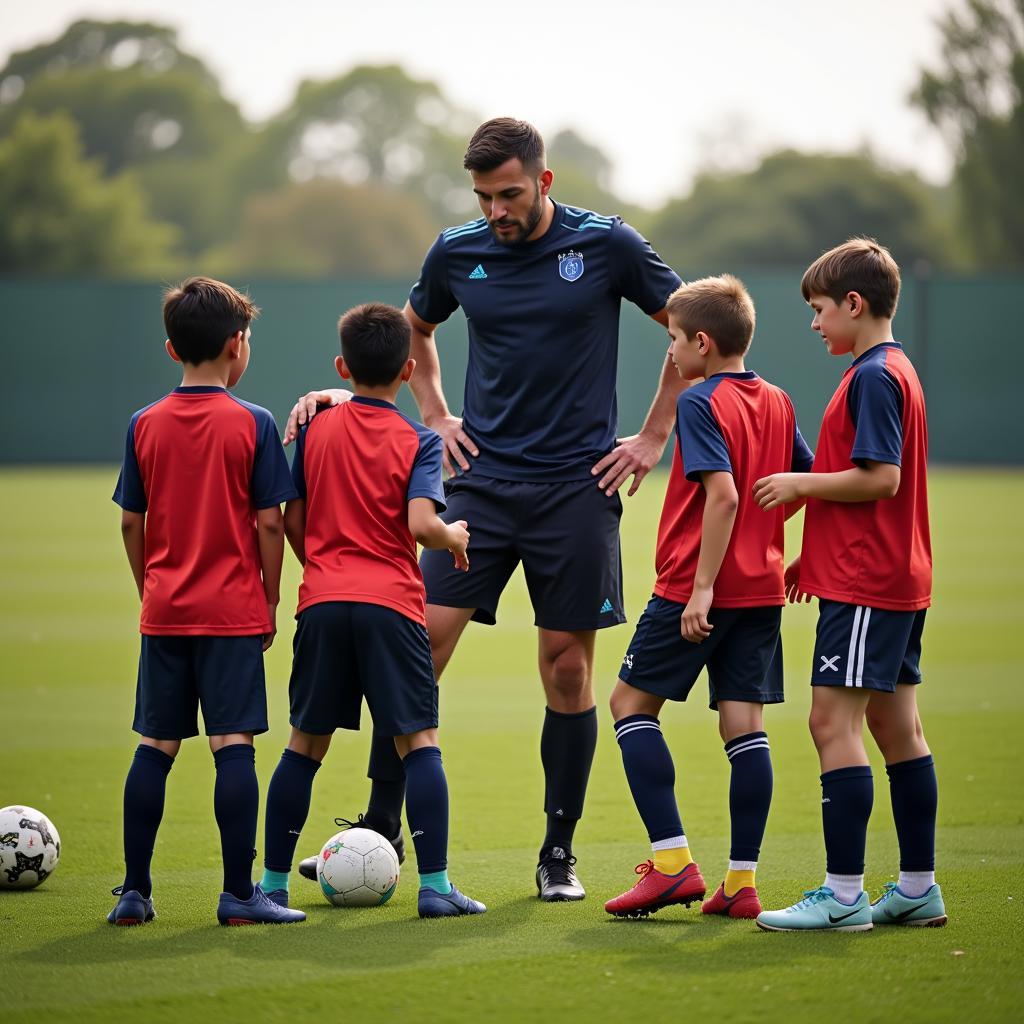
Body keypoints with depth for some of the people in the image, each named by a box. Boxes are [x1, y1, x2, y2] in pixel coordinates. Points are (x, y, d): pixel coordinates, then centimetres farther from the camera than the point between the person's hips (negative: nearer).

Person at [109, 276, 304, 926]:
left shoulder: (146, 425, 3)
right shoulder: (253, 424, -6)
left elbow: (132, 523, 6)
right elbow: (269, 523, -6)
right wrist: (271, 603, 4)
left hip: (164, 612, 3)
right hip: (233, 611, -3)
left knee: (155, 746, 8)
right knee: (234, 746, -3)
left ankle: (135, 891, 10)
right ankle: (239, 893, -2)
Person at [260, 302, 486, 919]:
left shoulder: (316, 431, 9)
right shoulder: (418, 441, -2)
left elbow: (292, 520, 11)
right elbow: (420, 522, -15)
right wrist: (454, 538, 6)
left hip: (323, 602, 3)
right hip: (392, 603, -3)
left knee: (306, 743, 11)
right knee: (419, 740, 1)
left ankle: (274, 883, 13)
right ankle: (435, 886, -5)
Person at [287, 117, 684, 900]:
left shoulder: (607, 245, -5)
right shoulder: (458, 253, 3)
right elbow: (415, 329, 24)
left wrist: (653, 438, 1)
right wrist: (435, 418, 12)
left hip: (577, 484, -2)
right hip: (482, 479, 2)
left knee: (568, 664, 1)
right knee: (421, 641, -7)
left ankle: (560, 851, 12)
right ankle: (381, 828, 1)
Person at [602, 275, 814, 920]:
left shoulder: (700, 403, -12)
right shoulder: (778, 402, 10)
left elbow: (723, 495, -22)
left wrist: (703, 587, -22)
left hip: (698, 587, -7)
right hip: (763, 588, 7)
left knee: (632, 701, 5)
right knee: (745, 724, 5)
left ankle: (673, 860, -4)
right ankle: (742, 883, 3)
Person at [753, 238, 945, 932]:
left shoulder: (873, 376, -14)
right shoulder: (895, 370, 17)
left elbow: (879, 479, -22)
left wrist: (799, 484, -10)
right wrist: (812, 556, 20)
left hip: (865, 585, -10)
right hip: (899, 582, 10)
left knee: (834, 720, -10)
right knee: (896, 727, 11)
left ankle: (844, 894, -11)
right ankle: (918, 889, 16)